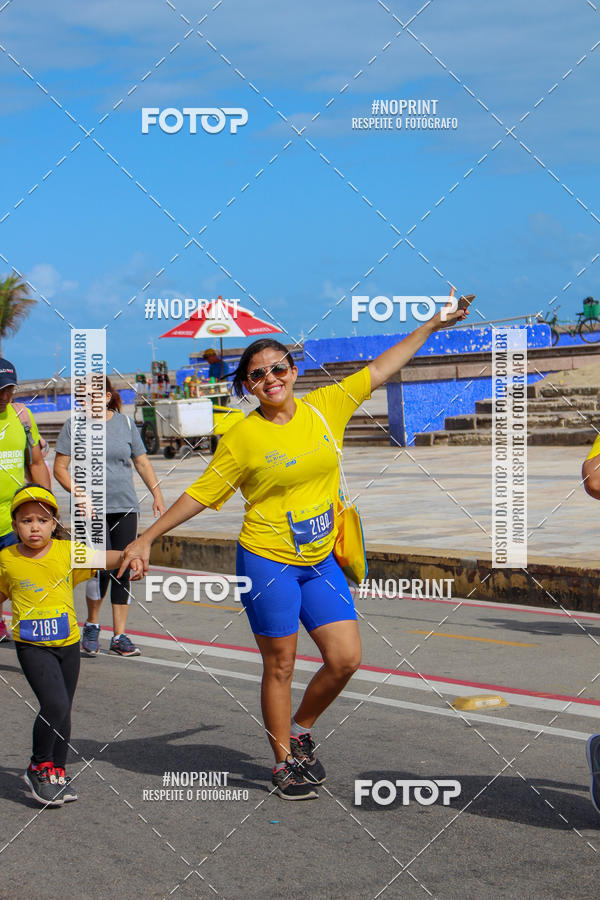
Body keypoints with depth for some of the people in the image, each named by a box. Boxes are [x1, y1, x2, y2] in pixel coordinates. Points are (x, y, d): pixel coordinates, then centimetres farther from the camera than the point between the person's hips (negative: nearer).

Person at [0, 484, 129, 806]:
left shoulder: (68, 552, -2)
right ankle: (39, 767, 2)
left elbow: (110, 559, -1)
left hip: (68, 642, 3)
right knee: (55, 704, -18)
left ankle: (57, 772, 30)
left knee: (62, 711, 13)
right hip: (32, 646, -3)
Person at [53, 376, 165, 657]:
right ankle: (91, 625, 12)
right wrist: (79, 494, -12)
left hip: (125, 507, 3)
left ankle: (119, 636, 9)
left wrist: (156, 492, 3)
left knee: (123, 570, 0)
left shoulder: (125, 423, 9)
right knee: (103, 567, -13)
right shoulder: (74, 426, 1)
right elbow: (60, 468, 1)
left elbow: (142, 462, 15)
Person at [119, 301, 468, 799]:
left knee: (346, 658, 1)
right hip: (267, 562, -4)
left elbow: (381, 368, 10)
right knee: (280, 666, 3)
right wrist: (147, 538, -5)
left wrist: (433, 324, 12)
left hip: (321, 561, 4)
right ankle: (285, 762, 20)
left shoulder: (325, 407, 1)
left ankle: (300, 730, 26)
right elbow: (200, 494, -3)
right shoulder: (243, 438, -9)